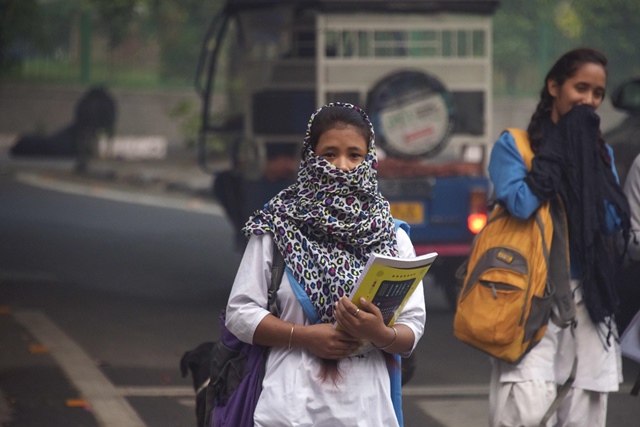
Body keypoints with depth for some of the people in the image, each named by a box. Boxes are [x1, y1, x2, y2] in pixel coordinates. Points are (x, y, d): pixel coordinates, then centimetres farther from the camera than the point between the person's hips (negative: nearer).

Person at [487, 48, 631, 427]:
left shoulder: (601, 152, 15)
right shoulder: (514, 145, 3)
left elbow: (614, 222, 2)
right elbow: (521, 204, -15)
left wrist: (586, 162, -4)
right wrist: (559, 149, -7)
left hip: (587, 299, 4)